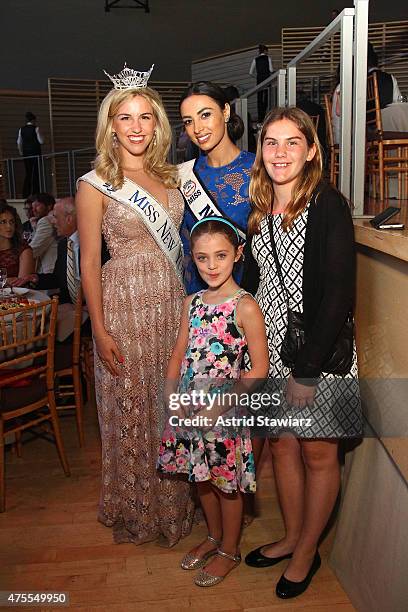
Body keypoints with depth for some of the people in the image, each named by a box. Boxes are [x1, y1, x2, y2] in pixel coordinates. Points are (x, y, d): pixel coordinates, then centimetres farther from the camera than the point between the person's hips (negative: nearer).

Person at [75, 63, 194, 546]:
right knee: (131, 407, 7)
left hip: (173, 301, 5)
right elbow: (89, 262, -8)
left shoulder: (168, 177, 10)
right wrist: (100, 331, -11)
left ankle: (173, 501, 35)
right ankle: (136, 510, 29)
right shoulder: (96, 185, -6)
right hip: (125, 303, -5)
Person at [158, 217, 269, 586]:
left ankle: (230, 550, 34)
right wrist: (171, 394, -5)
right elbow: (179, 353, 9)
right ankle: (214, 537, 44)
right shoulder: (192, 302, 4)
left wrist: (220, 404, -19)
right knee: (201, 477, 20)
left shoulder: (245, 306, -15)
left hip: (225, 408, -6)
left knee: (226, 481, 11)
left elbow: (260, 368, -16)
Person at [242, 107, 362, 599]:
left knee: (318, 452, 8)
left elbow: (339, 293, -18)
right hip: (270, 345, 6)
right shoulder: (259, 210, 8)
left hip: (319, 348, -6)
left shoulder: (327, 204, -12)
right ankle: (291, 537, 36)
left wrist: (308, 368, -18)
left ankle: (307, 552, 28)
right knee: (281, 444, 15)